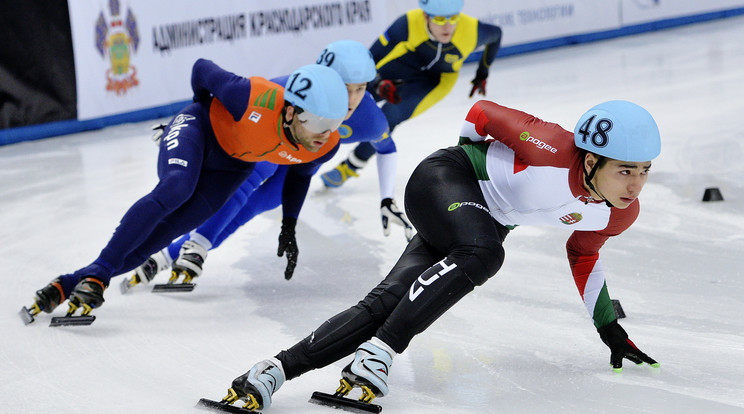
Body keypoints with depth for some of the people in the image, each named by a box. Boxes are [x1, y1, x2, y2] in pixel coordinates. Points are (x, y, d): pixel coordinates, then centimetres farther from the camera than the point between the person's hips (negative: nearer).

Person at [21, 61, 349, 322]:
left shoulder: (326, 146, -24)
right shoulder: (253, 100, -39)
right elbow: (202, 69, -18)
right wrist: (203, 109, 3)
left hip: (232, 165, 4)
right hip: (200, 130, -4)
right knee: (175, 189, -35)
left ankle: (69, 286, -11)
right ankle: (95, 276, -31)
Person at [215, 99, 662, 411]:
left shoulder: (621, 213, -10)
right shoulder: (553, 151, -33)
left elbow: (584, 255, 13)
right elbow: (482, 113, -16)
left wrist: (609, 326, 16)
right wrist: (473, 157, 3)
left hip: (487, 222, 7)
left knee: (387, 305, -9)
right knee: (482, 254, -38)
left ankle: (278, 370, -14)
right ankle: (376, 355, -36)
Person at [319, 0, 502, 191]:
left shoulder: (472, 30, -32)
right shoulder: (409, 24, -36)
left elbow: (496, 34, -6)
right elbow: (369, 60, -28)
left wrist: (482, 74, 4)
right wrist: (380, 85, -46)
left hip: (435, 80, -1)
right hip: (397, 66, 1)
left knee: (388, 117, -17)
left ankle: (349, 168, 5)